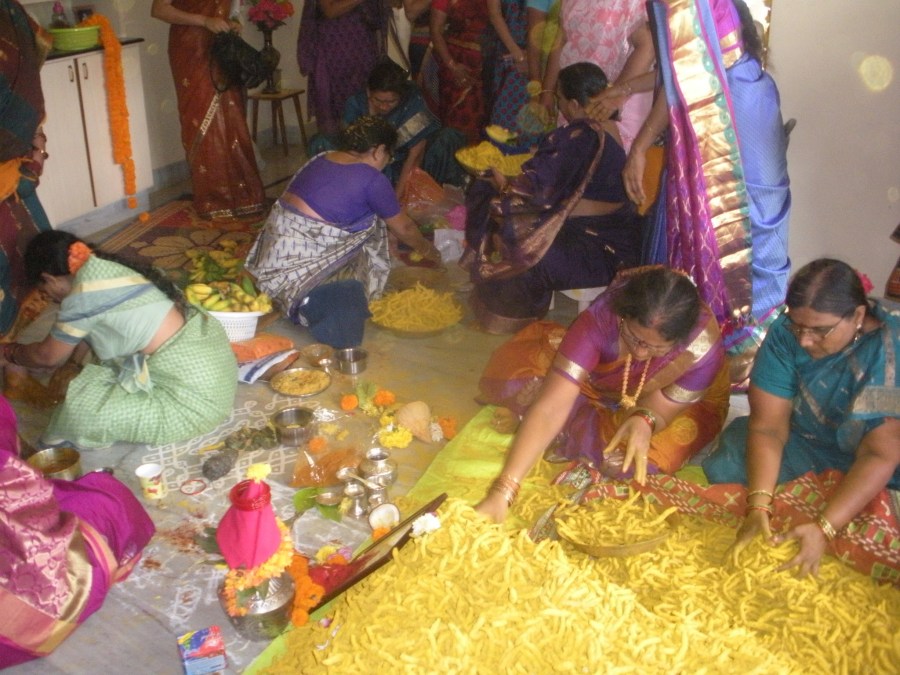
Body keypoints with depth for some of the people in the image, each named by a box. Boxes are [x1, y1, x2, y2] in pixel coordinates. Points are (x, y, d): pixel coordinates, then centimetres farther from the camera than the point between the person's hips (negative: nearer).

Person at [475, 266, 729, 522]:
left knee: (622, 459, -32)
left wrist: (645, 420, -49)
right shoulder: (599, 319, -38)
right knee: (510, 371, -20)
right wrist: (502, 492, -49)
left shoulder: (704, 346, -36)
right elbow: (550, 408, -42)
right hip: (599, 387, 0)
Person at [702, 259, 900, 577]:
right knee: (726, 470, -22)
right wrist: (758, 507, -32)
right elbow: (768, 427, -18)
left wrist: (824, 529, -39)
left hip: (873, 473, -2)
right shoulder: (785, 334, -19)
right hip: (803, 443, 2)